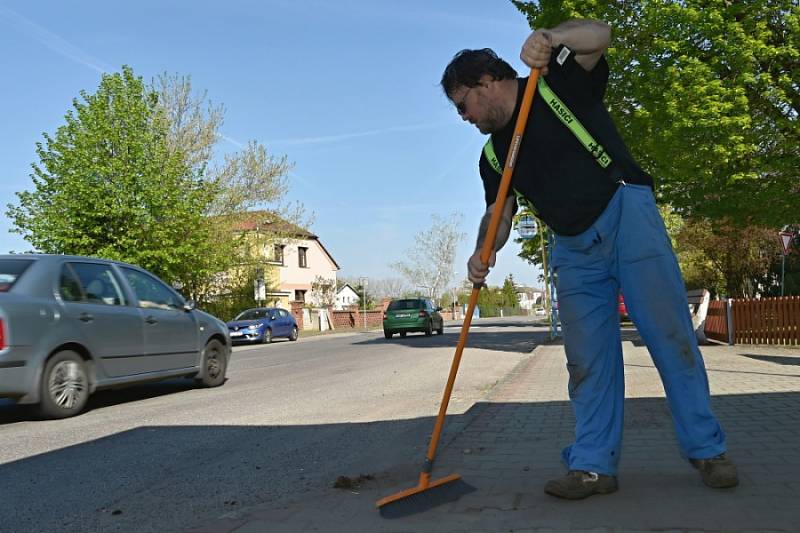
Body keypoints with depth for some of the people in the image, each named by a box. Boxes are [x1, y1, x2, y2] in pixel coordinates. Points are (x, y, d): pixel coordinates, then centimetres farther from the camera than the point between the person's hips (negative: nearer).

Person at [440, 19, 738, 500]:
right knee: (587, 360, 1)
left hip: (626, 214, -5)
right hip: (574, 248, 5)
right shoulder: (493, 156, 15)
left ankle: (707, 449, 8)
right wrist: (484, 251, -14)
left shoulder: (556, 82, 3)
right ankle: (594, 465, 6)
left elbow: (599, 35, -8)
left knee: (670, 332, -3)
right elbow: (499, 212, 5)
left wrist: (551, 38, -25)